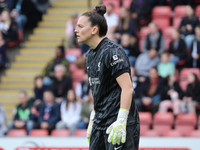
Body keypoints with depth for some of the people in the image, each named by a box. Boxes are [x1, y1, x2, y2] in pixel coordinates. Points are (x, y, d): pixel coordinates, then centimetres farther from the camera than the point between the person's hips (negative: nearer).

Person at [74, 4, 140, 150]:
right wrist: (93, 120, 21)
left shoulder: (112, 51, -14)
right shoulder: (90, 55, 14)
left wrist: (121, 121, -26)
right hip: (100, 123, 9)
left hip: (120, 124, -9)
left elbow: (127, 88, -20)